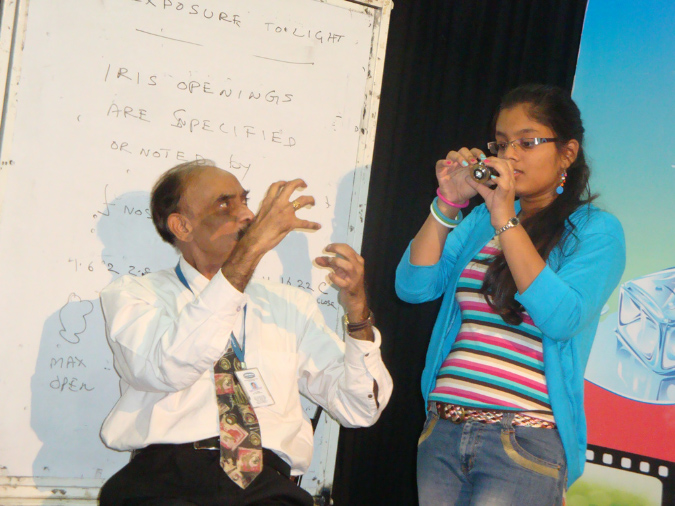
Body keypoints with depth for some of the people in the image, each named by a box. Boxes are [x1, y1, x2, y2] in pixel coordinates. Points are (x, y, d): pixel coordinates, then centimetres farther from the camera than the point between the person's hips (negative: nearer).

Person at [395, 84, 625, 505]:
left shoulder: (597, 230, 1)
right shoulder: (479, 221, 14)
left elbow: (563, 319, -16)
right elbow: (413, 287, 5)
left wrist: (506, 219, -15)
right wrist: (447, 205, -4)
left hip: (526, 439, -4)